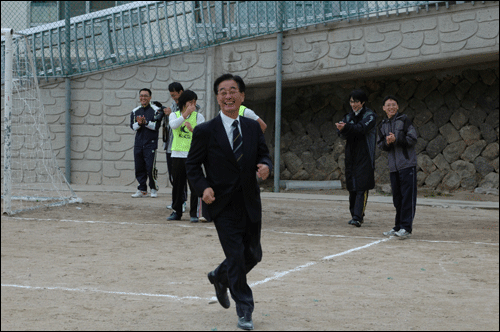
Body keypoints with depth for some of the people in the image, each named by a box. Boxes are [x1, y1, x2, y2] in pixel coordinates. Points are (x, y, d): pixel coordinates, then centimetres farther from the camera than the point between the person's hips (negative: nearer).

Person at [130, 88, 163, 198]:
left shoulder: (156, 110, -1)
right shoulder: (135, 111, 13)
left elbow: (156, 126, -10)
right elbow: (133, 126, 4)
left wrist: (145, 122, -22)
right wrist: (139, 123, -16)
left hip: (151, 143, -5)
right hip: (138, 143, 5)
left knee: (150, 167, -9)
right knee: (139, 167, 4)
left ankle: (154, 189, 7)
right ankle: (142, 190, 12)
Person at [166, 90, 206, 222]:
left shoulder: (198, 116, 7)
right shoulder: (174, 115, 10)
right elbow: (173, 125, -13)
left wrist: (192, 129, -22)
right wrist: (185, 114, -20)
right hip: (177, 154, 2)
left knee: (194, 185, -7)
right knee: (177, 185, 6)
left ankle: (194, 213, -1)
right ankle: (177, 212, 17)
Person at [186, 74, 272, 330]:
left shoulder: (253, 127, 7)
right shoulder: (205, 131, -4)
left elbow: (263, 154, 13)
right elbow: (192, 165, 0)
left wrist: (265, 165, -11)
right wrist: (203, 187, -17)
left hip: (250, 203, 4)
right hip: (223, 206, -4)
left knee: (254, 255, 12)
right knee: (236, 257, -5)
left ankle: (220, 277, 41)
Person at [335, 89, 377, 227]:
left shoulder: (370, 115, -1)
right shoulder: (349, 116, 15)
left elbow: (362, 128, -20)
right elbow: (344, 135, 0)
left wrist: (346, 127, -36)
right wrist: (342, 129, -24)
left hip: (365, 157, -5)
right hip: (351, 156, 5)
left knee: (362, 187, -12)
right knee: (352, 187, 6)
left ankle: (358, 217, -18)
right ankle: (354, 214, 17)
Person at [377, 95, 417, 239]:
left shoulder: (404, 120, -1)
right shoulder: (383, 125, 14)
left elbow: (412, 139, -7)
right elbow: (380, 145, 14)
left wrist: (396, 140, -15)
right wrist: (387, 142, -7)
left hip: (407, 164, -5)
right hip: (393, 166, 5)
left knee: (407, 196, -8)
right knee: (397, 198, 9)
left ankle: (406, 227, -8)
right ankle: (398, 227, 16)